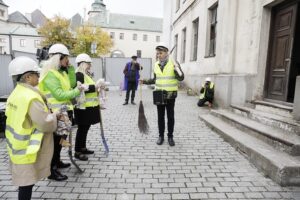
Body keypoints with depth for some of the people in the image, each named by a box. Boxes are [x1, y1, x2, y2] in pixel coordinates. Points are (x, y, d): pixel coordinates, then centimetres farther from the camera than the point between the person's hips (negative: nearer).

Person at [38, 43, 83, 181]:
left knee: (60, 138, 21)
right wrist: (76, 91, -21)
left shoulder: (61, 72, 11)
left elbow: (71, 84, 7)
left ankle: (57, 161, 39)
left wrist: (70, 69, 2)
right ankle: (51, 170, 15)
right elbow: (59, 95, -26)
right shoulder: (50, 74, -19)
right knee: (56, 139, 1)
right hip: (57, 113, -10)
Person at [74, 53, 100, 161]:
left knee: (86, 128, 17)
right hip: (83, 107, -10)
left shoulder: (87, 74, 16)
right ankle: (77, 152, 11)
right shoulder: (78, 75, -15)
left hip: (90, 106, 10)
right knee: (82, 128, -2)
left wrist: (97, 87, 7)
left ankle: (83, 148, 30)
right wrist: (94, 87, -23)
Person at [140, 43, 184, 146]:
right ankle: (161, 136, 23)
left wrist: (177, 69, -28)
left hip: (170, 95, -3)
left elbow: (181, 78, -11)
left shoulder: (173, 63, -7)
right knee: (160, 116, 10)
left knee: (170, 116, 6)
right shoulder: (156, 65, 6)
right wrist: (145, 81, 6)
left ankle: (170, 137, 21)